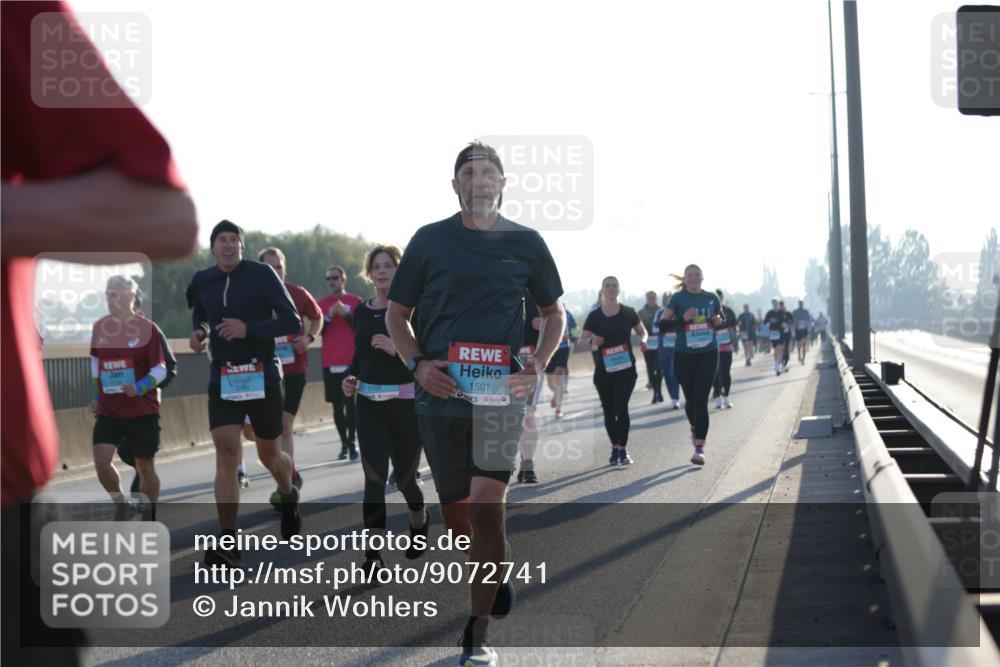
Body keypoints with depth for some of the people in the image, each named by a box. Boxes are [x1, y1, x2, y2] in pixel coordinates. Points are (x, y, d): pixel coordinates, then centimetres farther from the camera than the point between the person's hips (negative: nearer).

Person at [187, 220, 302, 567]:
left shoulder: (261, 275, -7)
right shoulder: (202, 281, 6)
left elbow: (292, 321, -10)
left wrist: (248, 329, -22)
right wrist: (199, 332, 5)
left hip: (262, 375, -2)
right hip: (222, 378, 2)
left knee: (269, 453, 11)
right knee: (226, 451, -13)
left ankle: (289, 496, 47)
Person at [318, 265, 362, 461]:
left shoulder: (355, 301, 5)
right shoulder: (322, 303, 10)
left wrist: (346, 314, -12)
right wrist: (329, 316, -10)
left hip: (351, 361, -2)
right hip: (330, 362, 2)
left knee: (350, 403, -9)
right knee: (337, 405, 4)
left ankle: (352, 443, -5)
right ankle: (344, 444, 11)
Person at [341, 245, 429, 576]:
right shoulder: (361, 312, 8)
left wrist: (396, 349, -26)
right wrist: (350, 378, 3)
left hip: (406, 402, -3)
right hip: (369, 403, 3)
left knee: (404, 475, 12)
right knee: (374, 475, -9)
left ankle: (420, 520, 45)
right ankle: (374, 554, -10)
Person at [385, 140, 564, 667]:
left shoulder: (525, 243, 5)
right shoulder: (430, 240, 4)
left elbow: (553, 312, 16)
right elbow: (397, 313, 10)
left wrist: (537, 366, -1)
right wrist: (417, 363, -8)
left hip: (501, 393, -1)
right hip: (440, 393, 2)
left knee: (487, 505, -13)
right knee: (456, 513, 11)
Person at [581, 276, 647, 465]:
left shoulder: (628, 313, 1)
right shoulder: (595, 316, 0)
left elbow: (642, 331, 12)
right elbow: (582, 339, 2)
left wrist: (642, 340, -10)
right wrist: (591, 340, -20)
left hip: (626, 368, -2)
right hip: (604, 369, 2)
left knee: (621, 407, -13)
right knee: (609, 411, 7)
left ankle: (623, 449, -6)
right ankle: (615, 448, 21)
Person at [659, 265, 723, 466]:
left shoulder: (712, 298, 4)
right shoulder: (678, 298, -3)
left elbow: (722, 319, 19)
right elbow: (663, 325, -8)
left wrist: (719, 321, -4)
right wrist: (683, 318, -22)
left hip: (708, 355, 0)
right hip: (684, 356, 0)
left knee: (701, 400, -10)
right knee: (690, 399, 13)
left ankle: (699, 449, -12)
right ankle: (695, 428, 45)